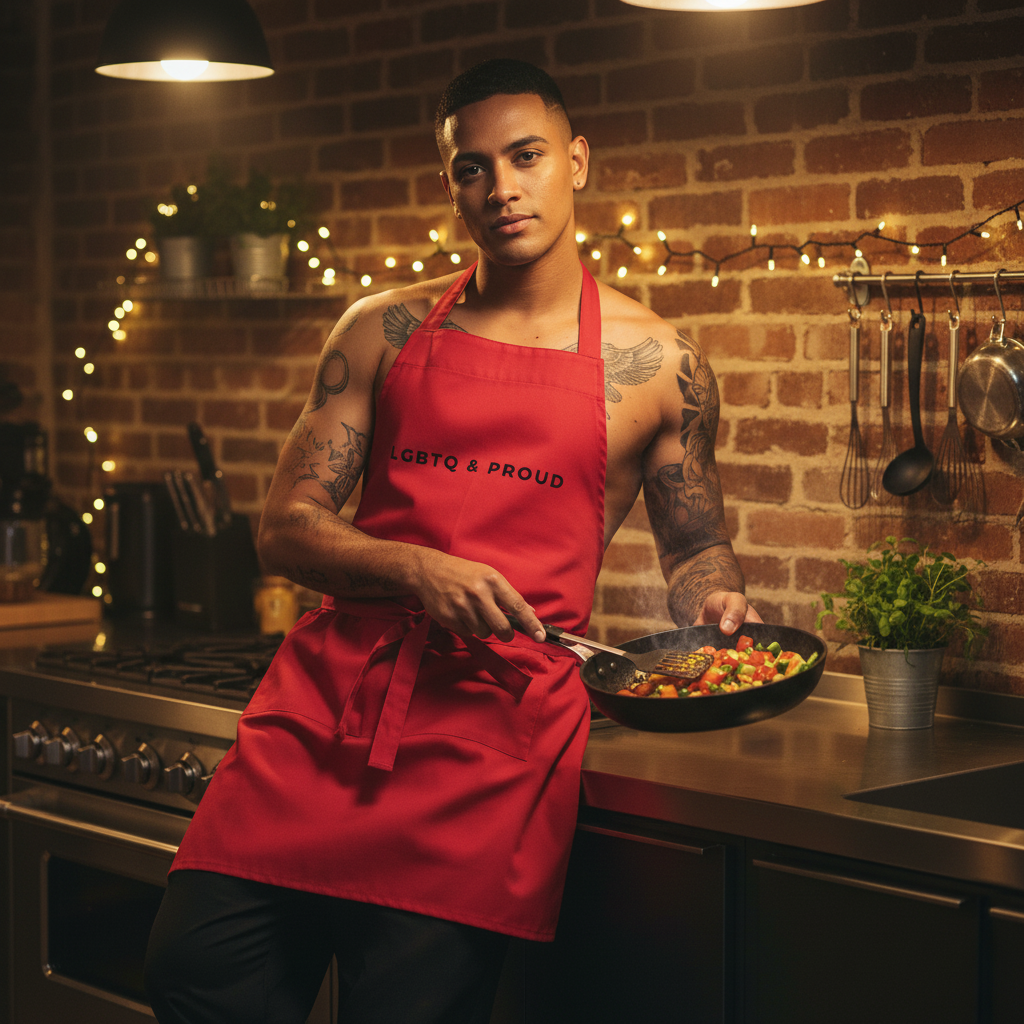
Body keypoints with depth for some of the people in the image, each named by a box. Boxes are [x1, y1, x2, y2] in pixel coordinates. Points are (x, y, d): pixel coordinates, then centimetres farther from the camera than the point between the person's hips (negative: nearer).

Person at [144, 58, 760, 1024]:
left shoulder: (654, 364, 6)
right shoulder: (384, 331, 9)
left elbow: (694, 546, 17)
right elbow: (285, 529, 5)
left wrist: (719, 603, -6)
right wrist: (418, 570, -14)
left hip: (499, 721, -2)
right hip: (327, 692, 2)